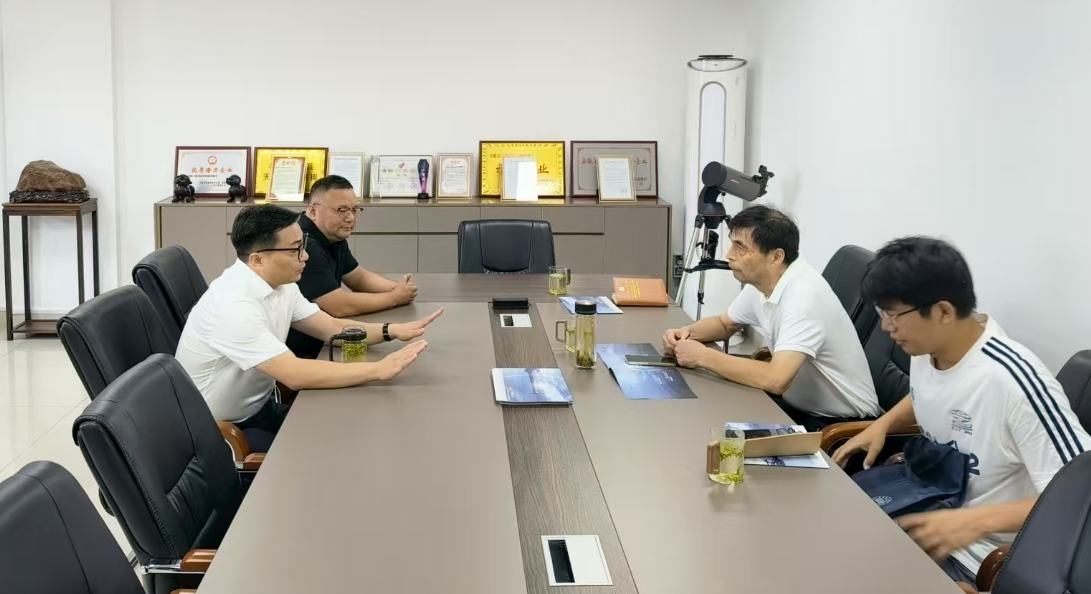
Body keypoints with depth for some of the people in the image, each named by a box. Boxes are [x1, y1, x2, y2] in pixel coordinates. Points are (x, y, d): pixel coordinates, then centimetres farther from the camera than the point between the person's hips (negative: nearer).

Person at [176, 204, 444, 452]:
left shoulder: (280, 285, -2)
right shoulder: (233, 305, -29)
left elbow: (332, 327, 7)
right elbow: (295, 375, -33)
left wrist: (392, 331, -9)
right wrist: (378, 370, -31)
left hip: (259, 409, 8)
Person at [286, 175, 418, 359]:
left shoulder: (334, 237, 6)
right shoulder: (304, 245, -24)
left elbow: (359, 277, 18)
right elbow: (340, 306, -25)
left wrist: (397, 288, -2)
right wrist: (395, 297, -13)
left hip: (318, 344, 9)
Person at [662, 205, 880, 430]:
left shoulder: (804, 294, -28)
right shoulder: (759, 283, -1)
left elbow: (777, 380, -39)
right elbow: (725, 324, 19)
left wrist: (703, 356, -27)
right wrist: (687, 333, -3)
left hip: (840, 422, -8)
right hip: (799, 405, 8)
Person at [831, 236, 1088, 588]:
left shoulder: (1014, 382, -30)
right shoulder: (926, 348, -4)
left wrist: (976, 521, -35)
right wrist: (883, 424, 2)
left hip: (979, 554, -8)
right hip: (930, 508, 8)